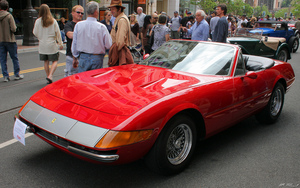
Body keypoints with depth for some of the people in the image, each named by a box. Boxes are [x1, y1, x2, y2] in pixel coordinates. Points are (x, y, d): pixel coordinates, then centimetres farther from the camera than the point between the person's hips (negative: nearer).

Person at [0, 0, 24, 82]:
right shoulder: (9, 16, -10)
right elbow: (13, 29, -16)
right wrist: (15, 28, 5)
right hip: (10, 40, -3)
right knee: (14, 58, 10)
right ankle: (17, 74, 15)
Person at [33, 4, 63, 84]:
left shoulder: (38, 21, -5)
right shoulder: (53, 21, -7)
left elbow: (35, 33, 2)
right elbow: (57, 33, -3)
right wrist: (60, 43, 5)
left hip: (42, 45, 2)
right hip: (52, 45, -2)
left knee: (46, 62, 12)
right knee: (54, 61, 5)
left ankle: (48, 77, 17)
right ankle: (50, 76, -12)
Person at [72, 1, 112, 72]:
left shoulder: (78, 25, -3)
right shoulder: (101, 27, -12)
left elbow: (74, 43, 6)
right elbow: (108, 45, -8)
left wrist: (75, 58, 17)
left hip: (83, 57, 2)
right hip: (97, 58, -2)